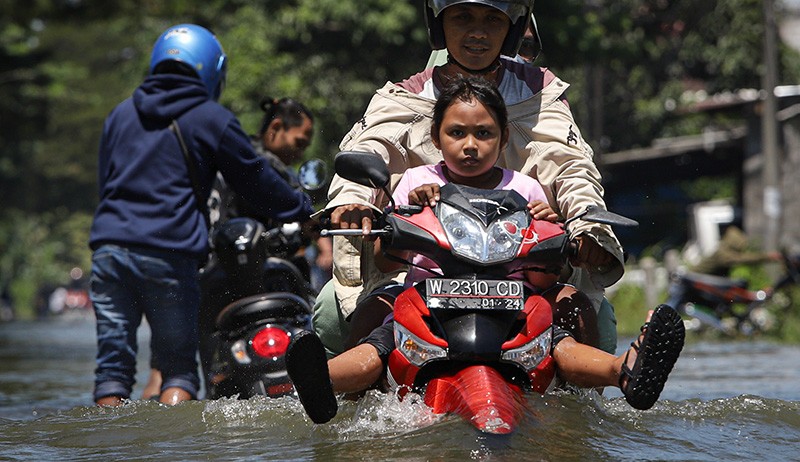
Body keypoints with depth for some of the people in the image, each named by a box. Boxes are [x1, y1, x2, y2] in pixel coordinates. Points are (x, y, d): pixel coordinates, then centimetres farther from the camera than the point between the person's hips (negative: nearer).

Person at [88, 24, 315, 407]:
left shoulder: (121, 114, 20)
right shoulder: (212, 119, 4)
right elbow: (256, 181, 11)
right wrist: (305, 210, 25)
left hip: (109, 244, 4)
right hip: (168, 254, -4)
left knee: (113, 364, 5)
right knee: (178, 365, 2)